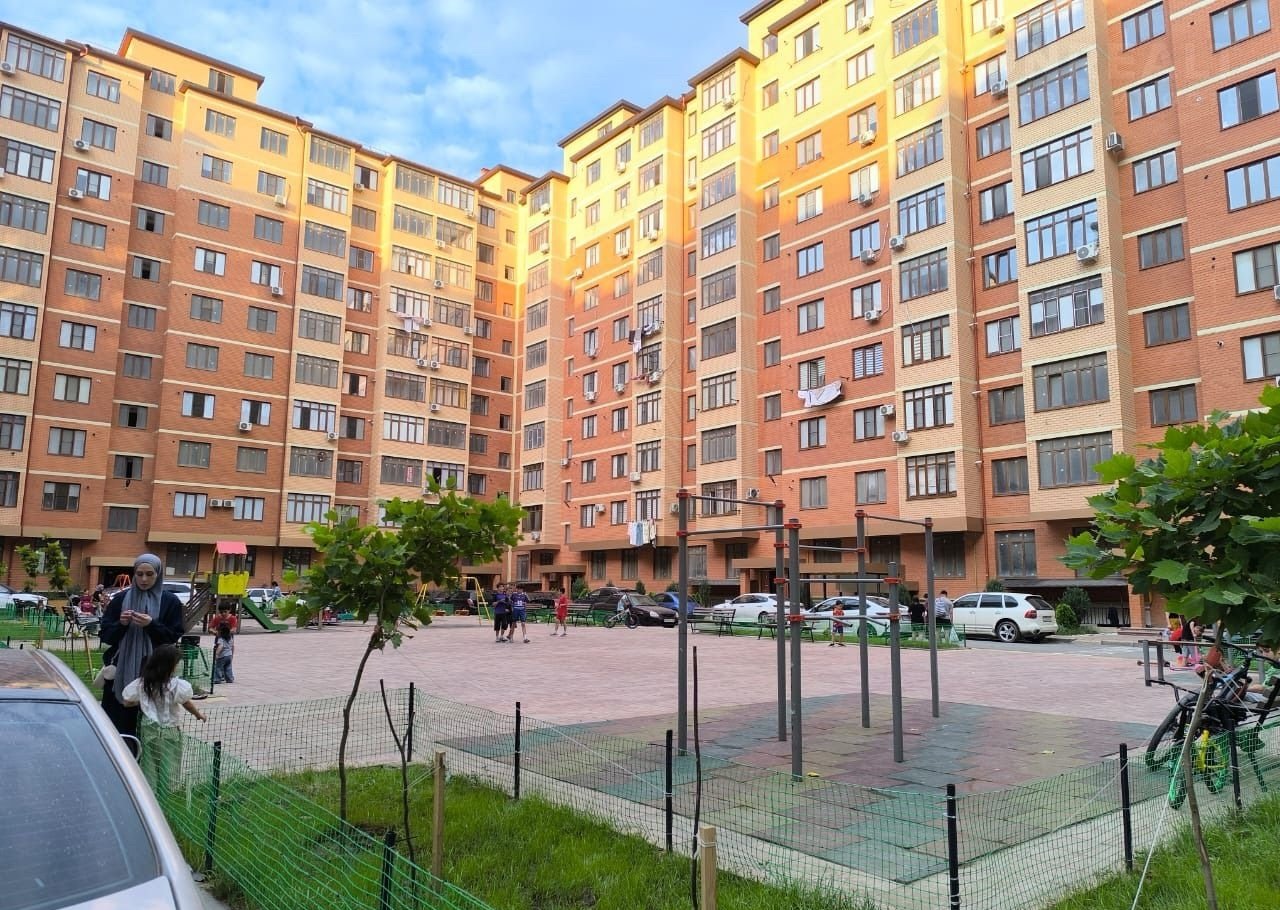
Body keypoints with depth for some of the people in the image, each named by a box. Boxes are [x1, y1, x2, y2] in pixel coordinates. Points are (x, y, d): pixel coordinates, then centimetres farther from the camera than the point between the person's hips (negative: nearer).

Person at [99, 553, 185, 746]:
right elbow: (105, 634, 7)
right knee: (117, 722, -1)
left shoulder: (170, 601, 2)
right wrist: (121, 624, -12)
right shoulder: (121, 599, 7)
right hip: (120, 669, 2)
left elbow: (174, 637, 0)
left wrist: (151, 625, -15)